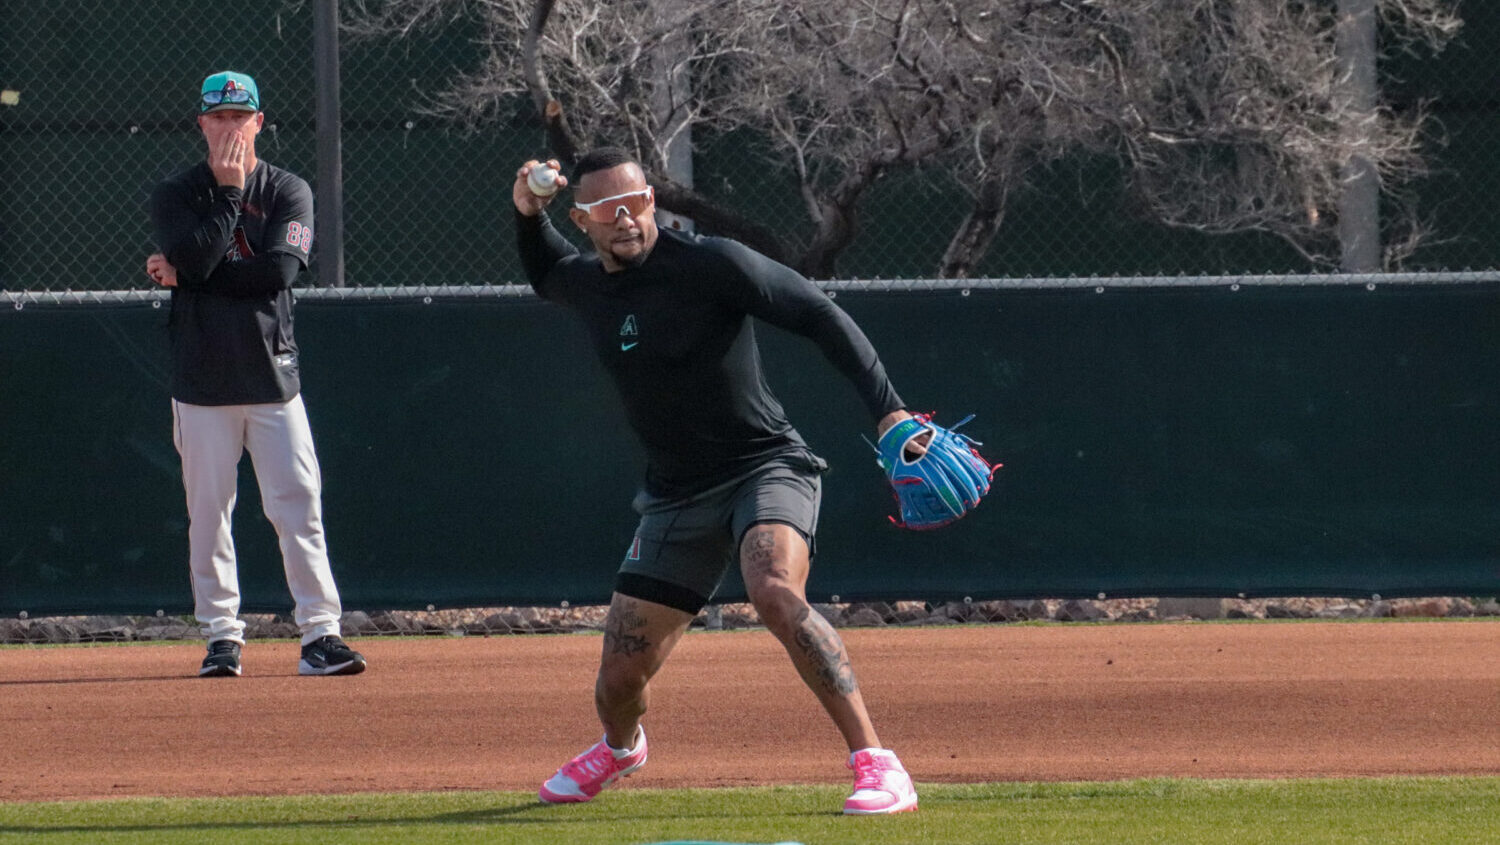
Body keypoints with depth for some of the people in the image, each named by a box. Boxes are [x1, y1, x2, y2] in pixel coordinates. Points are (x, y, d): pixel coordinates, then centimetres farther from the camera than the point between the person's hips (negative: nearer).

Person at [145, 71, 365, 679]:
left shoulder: (288, 192, 5)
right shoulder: (177, 195, 6)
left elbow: (280, 268, -11)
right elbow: (193, 259, -12)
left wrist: (189, 275, -10)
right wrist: (228, 193, -10)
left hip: (272, 372, 0)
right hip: (202, 378, 0)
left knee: (298, 502, -7)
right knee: (208, 510, 1)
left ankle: (319, 634, -8)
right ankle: (221, 634, 10)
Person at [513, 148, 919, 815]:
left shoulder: (710, 265, -14)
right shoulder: (583, 283, 5)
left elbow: (819, 317, -14)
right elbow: (545, 273, 31)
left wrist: (888, 411, -24)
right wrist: (527, 215, 9)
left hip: (766, 467, -5)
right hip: (675, 497, 5)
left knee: (776, 593, -36)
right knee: (620, 676, 5)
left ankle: (877, 765, -34)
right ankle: (620, 747, 44)